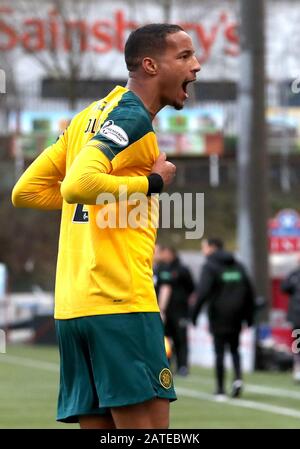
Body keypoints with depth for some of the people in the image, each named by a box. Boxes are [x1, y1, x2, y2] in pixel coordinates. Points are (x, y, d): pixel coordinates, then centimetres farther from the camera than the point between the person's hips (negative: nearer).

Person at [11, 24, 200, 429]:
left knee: (97, 422, 8)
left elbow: (25, 191, 22)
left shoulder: (91, 116, 19)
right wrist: (152, 182, -11)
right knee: (148, 422, -9)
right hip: (120, 303, -9)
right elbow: (78, 183, -24)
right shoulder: (133, 118, -9)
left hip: (72, 304, 9)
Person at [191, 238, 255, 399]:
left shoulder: (209, 267, -6)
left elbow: (203, 292, -18)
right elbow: (249, 291, 12)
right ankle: (238, 377, -6)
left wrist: (194, 313, -14)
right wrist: (249, 315, 17)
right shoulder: (238, 266, 12)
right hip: (236, 318, 5)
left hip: (218, 316, -5)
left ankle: (220, 389, 3)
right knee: (234, 349, 17)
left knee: (219, 352, 2)